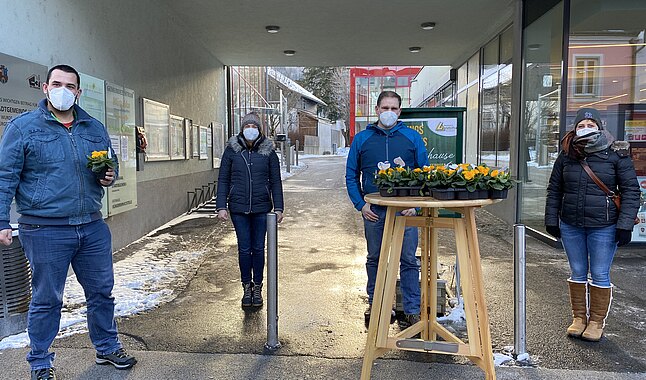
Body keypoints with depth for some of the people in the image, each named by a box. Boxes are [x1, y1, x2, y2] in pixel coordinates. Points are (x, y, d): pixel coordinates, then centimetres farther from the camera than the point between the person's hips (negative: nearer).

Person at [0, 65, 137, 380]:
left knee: (101, 292, 14)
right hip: (45, 231, -4)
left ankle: (107, 348, 33)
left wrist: (109, 176, -2)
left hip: (93, 228, 4)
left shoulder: (95, 128, 10)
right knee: (46, 300, 7)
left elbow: (111, 163, 22)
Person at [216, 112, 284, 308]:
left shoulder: (268, 151, 1)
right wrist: (221, 206, -3)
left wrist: (278, 208, 0)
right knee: (244, 249, 5)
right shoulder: (231, 150, 1)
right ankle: (247, 287, 20)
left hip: (261, 208, 0)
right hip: (238, 208, 0)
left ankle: (257, 288, 21)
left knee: (258, 248, 7)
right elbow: (223, 180, 4)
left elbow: (275, 181, 4)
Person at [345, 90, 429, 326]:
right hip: (373, 211, 1)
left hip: (405, 210, -1)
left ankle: (412, 310, 14)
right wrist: (360, 204, -3)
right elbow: (351, 176, 8)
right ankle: (374, 304, 28)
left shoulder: (412, 138, 4)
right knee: (374, 259, 13)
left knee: (408, 261, 3)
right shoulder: (362, 139, 6)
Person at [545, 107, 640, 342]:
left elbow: (630, 191, -4)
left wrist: (624, 225, -10)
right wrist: (552, 220, 6)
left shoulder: (616, 154, -5)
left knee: (600, 276, 6)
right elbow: (554, 190, 10)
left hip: (603, 227, -3)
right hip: (570, 226, 3)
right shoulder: (566, 156, 4)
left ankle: (597, 322, 21)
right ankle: (579, 318, 27)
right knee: (578, 273, 13)